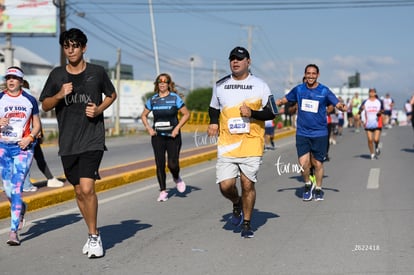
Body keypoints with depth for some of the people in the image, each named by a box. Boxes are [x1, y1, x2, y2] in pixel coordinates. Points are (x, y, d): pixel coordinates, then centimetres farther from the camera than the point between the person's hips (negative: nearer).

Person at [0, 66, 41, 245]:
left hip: (23, 147, -1)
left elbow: (37, 125, 11)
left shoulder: (30, 100, 6)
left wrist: (29, 138, -8)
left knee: (16, 188, -9)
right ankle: (21, 207, 38)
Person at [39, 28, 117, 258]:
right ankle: (94, 234, 27)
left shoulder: (97, 72, 1)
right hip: (68, 142, 3)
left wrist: (99, 109, -3)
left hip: (92, 139, -3)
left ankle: (94, 237, -1)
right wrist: (59, 95, -9)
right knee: (79, 191, 10)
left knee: (87, 187, -17)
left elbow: (112, 95, 16)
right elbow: (45, 106, 11)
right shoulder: (57, 75, 6)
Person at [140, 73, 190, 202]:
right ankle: (163, 191, 11)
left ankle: (177, 178, 24)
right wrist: (149, 128, 1)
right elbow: (144, 115, 17)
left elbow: (186, 114, 1)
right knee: (160, 165, 0)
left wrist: (177, 128, -9)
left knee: (172, 164, -10)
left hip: (173, 136, -2)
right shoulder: (152, 100, 6)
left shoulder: (175, 98, -2)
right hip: (157, 136, 2)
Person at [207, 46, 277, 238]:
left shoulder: (260, 86, 1)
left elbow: (272, 113, 2)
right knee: (225, 186, -6)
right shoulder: (220, 85, 9)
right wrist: (214, 123, 4)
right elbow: (213, 108, 24)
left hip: (252, 144, -2)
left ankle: (246, 223, 19)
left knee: (248, 185, 0)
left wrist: (252, 113, -14)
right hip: (226, 143, 2)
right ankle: (237, 204, 28)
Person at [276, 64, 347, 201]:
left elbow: (338, 104, -6)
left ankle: (318, 189, 29)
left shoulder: (324, 91, -4)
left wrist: (342, 107, -29)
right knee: (303, 163, -10)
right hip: (302, 133, 1)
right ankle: (308, 185, 18)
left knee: (317, 163, 8)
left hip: (320, 133, -1)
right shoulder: (298, 89, 2)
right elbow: (284, 100, 12)